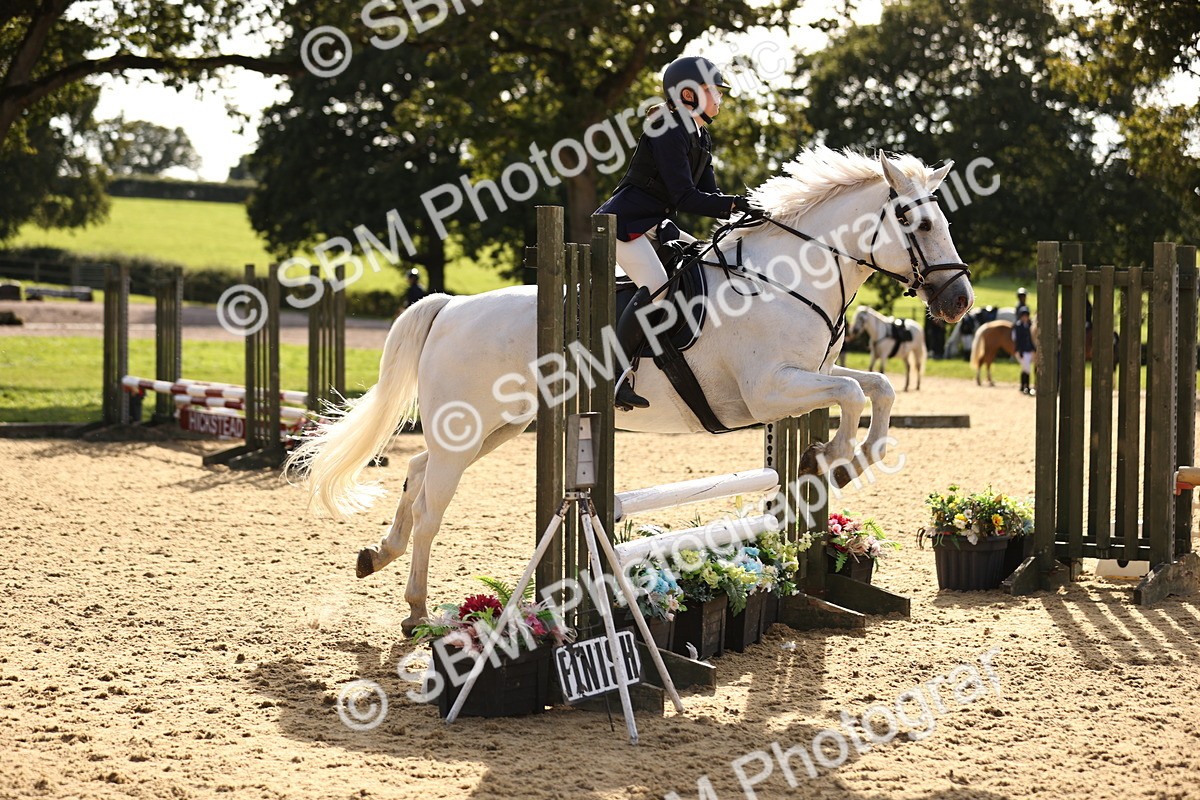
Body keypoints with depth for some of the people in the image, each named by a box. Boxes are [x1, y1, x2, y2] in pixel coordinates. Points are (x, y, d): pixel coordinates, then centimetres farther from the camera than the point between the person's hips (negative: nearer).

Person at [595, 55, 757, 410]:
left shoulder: (701, 138, 15)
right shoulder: (668, 131, -16)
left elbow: (710, 196, 11)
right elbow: (685, 197, -22)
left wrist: (745, 211, -5)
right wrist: (735, 204, -22)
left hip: (652, 224, 11)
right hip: (622, 221, -11)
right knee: (656, 287, -27)